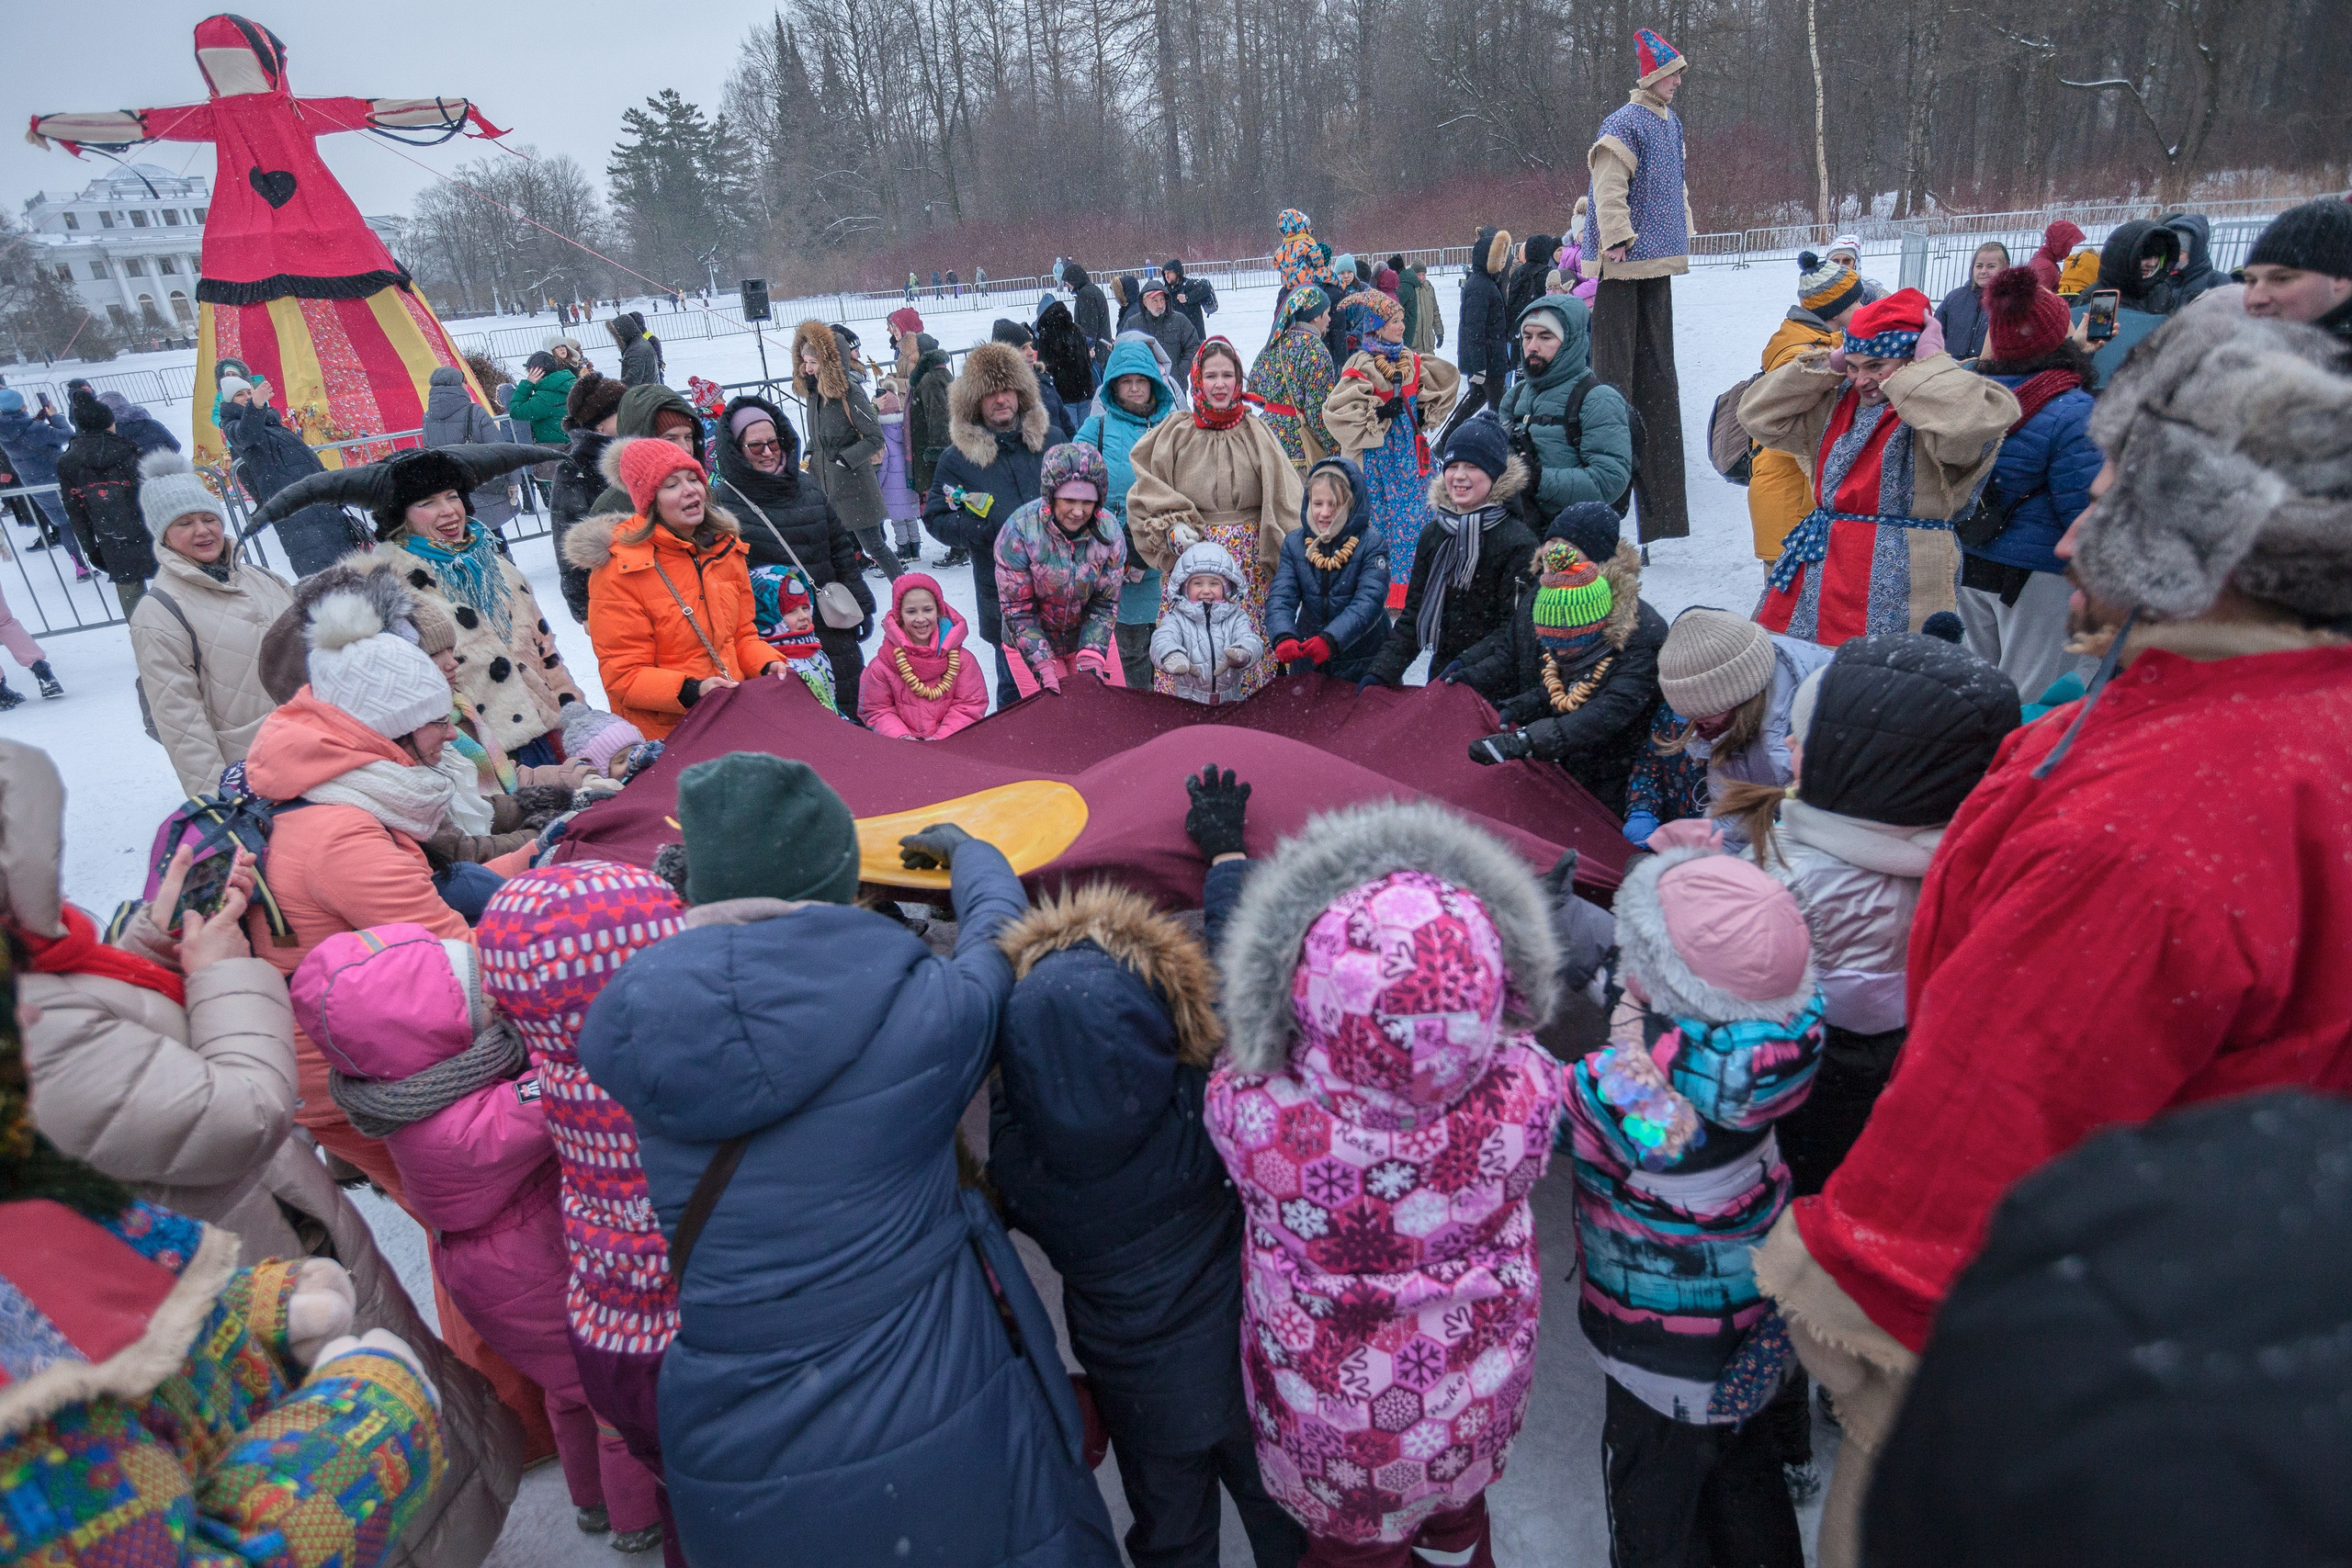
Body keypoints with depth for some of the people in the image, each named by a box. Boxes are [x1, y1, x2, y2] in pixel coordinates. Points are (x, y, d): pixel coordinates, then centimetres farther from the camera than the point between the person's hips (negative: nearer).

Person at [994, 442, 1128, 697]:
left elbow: (1105, 603, -9)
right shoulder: (1019, 531, -24)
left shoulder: (1110, 532, -16)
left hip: (1091, 638, 3)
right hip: (1030, 644, -3)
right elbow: (1017, 609, -19)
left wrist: (1091, 656, -22)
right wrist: (1042, 664, -26)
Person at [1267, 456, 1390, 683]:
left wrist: (1330, 640, -36)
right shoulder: (1294, 542, 2)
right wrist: (1283, 637, -30)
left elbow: (1369, 602, -20)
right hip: (1306, 660, 3)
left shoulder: (1372, 543, -9)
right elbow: (1279, 598, -9)